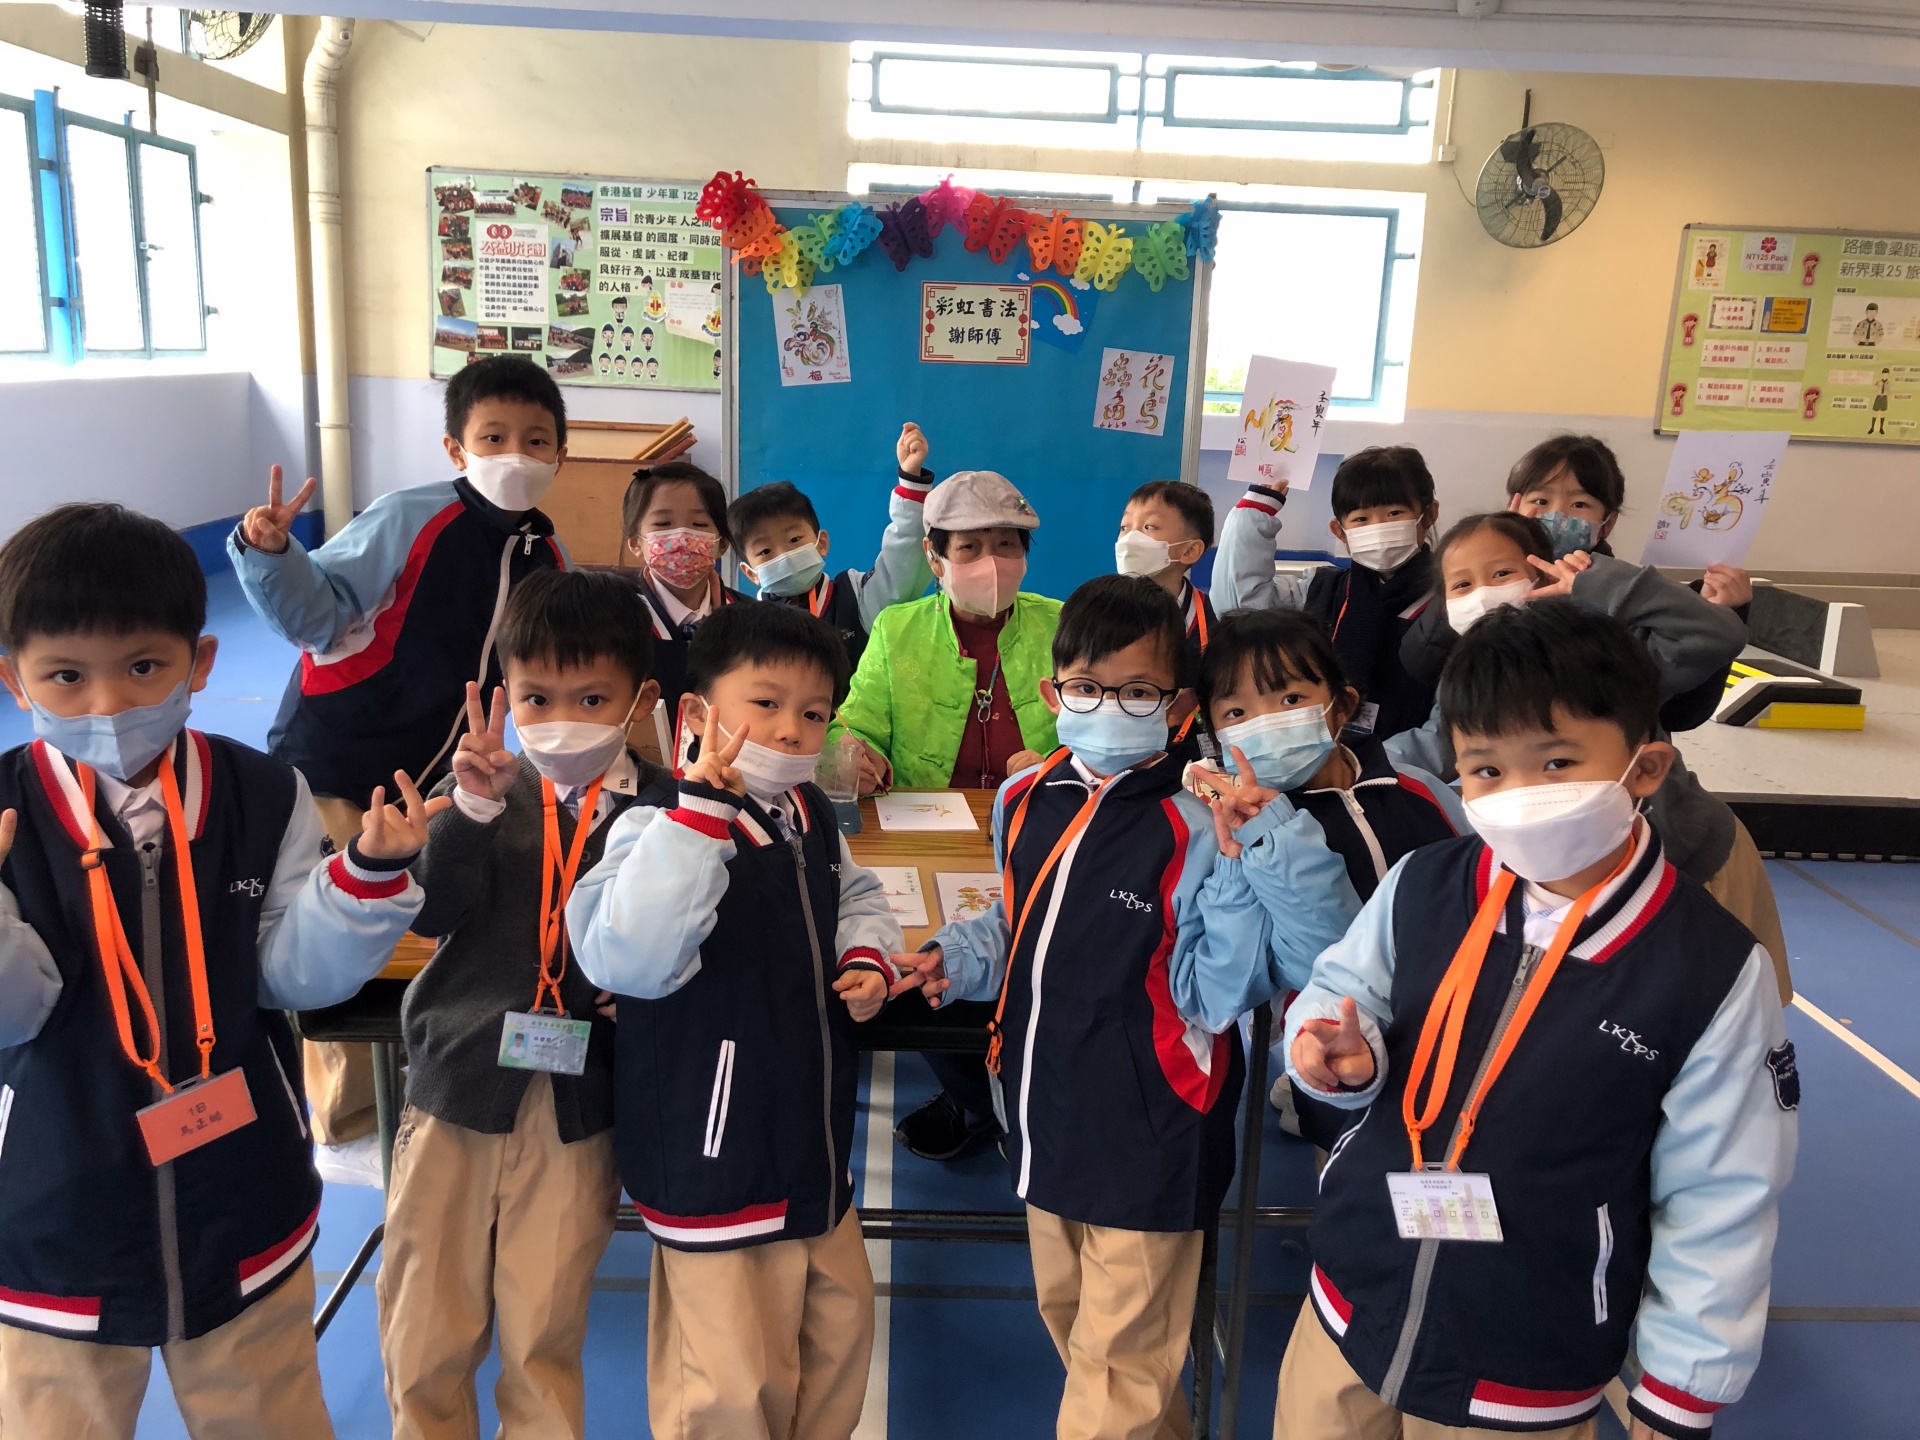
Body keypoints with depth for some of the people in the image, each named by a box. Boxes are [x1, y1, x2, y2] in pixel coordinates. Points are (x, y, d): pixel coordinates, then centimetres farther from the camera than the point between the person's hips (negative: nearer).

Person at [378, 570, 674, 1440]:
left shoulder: (657, 806, -5)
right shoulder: (480, 785, -1)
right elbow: (430, 912, -14)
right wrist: (473, 806, -26)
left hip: (575, 1109, -1)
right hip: (457, 1089, 2)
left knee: (545, 1340, 12)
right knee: (425, 1337, 14)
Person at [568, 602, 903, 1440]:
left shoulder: (811, 816, 2)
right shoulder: (660, 825, -23)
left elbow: (856, 898, 21)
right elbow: (630, 960, -40)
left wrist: (867, 959, -1)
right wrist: (705, 803, -41)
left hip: (815, 1148, 8)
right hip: (717, 1164, -7)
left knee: (841, 1330, 25)